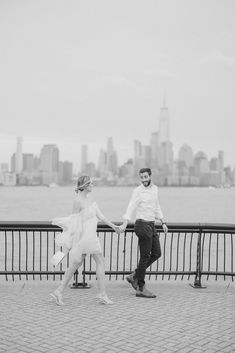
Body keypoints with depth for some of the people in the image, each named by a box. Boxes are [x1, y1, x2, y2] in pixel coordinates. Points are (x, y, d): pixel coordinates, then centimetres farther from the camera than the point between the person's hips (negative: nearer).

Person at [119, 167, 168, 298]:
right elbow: (131, 208, -20)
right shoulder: (138, 191, -11)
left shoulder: (155, 189, 12)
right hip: (143, 225, -8)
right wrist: (125, 224, -33)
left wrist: (163, 222, 19)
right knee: (145, 257, -4)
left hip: (151, 225, 8)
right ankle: (141, 289, 4)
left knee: (156, 253, 10)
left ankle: (134, 276, 18)